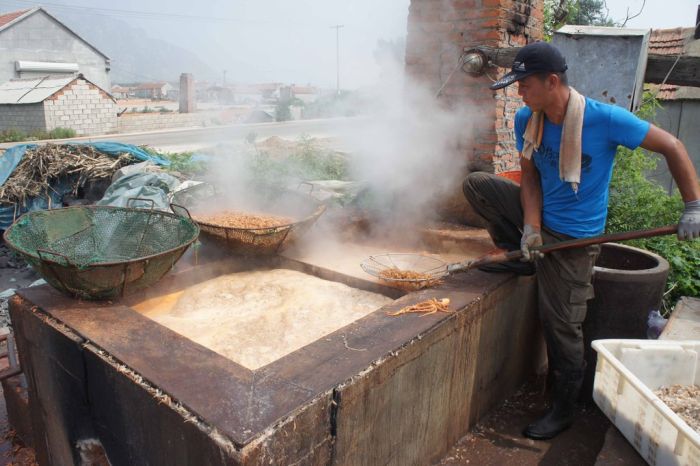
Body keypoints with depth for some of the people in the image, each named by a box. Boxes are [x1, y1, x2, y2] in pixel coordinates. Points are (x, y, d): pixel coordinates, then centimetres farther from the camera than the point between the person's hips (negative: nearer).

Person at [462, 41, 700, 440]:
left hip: (573, 235, -5)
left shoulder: (605, 119, -23)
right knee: (476, 184, -5)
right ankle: (524, 255, 7)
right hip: (539, 217, 6)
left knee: (562, 325, -2)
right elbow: (530, 176, -4)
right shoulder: (527, 120, -7)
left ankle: (563, 410, 21)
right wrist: (531, 227, -18)